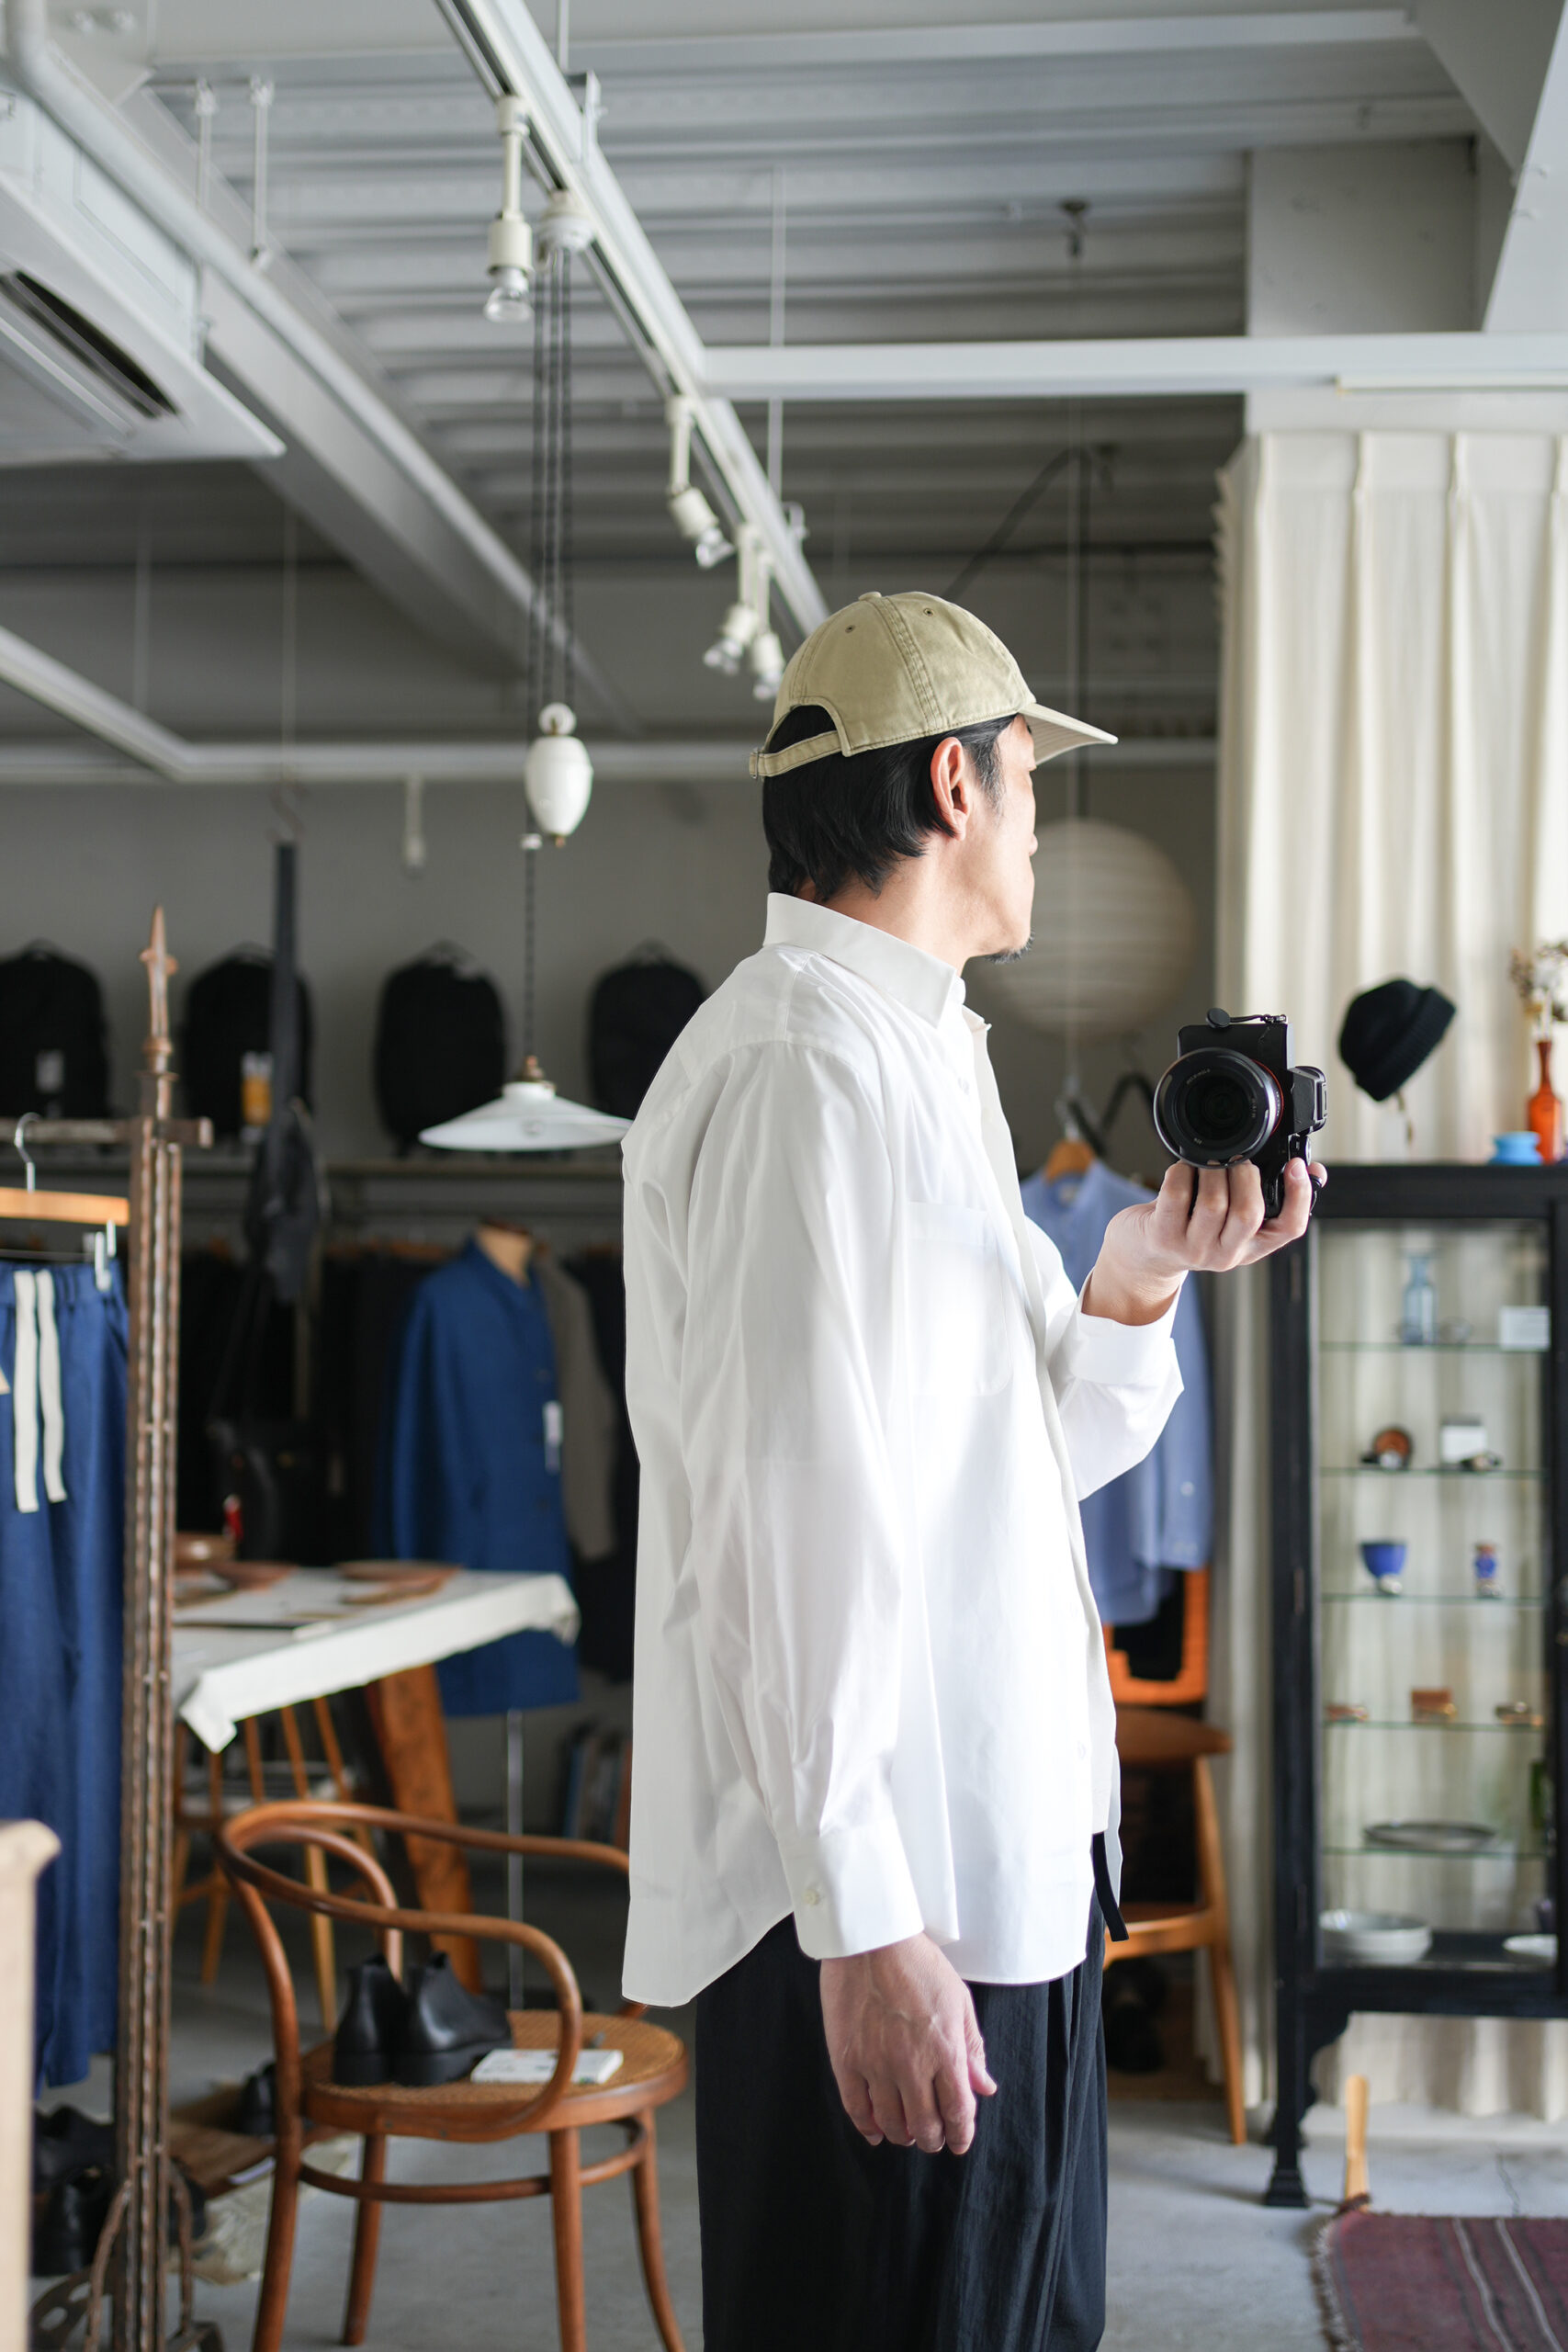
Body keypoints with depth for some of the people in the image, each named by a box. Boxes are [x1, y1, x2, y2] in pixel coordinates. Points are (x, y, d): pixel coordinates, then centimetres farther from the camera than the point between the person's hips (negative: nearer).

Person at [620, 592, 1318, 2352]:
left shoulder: (919, 1057, 18)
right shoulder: (800, 1062, -14)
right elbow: (795, 1516, -21)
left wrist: (1134, 1282, 2)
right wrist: (861, 1924, -23)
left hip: (1008, 1869, 10)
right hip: (885, 1909, -10)